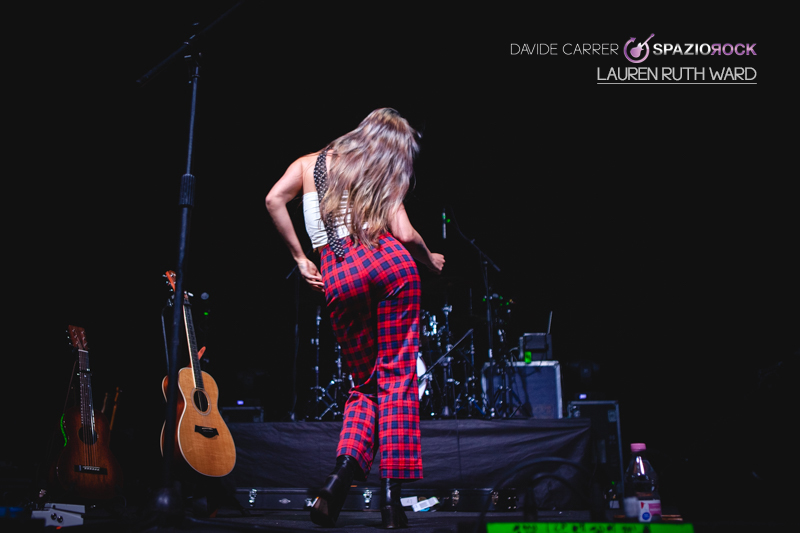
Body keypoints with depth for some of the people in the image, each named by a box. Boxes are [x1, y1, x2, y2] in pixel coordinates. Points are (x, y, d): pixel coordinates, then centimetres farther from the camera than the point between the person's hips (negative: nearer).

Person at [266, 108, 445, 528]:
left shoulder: (311, 163, 22)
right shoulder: (386, 177, 17)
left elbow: (274, 199, 6)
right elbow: (405, 234, 4)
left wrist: (299, 258, 10)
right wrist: (431, 261, 24)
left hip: (336, 278, 2)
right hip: (389, 262, -1)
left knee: (365, 383, 13)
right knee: (397, 376, 4)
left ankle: (347, 464, -13)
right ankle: (391, 491, -4)